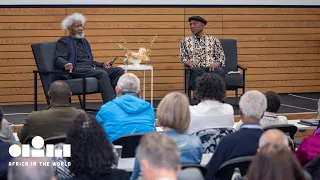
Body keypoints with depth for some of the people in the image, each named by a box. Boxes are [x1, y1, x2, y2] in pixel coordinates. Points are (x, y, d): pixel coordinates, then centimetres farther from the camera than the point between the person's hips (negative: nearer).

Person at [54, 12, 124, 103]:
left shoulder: (84, 41, 31)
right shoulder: (64, 41, 8)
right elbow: (58, 59, -5)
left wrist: (102, 65, 17)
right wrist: (66, 64, -29)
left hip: (91, 68, 8)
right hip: (76, 70, -8)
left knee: (119, 71, -15)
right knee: (103, 74, -34)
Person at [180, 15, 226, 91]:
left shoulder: (213, 40, 19)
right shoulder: (185, 41, 21)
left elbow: (222, 57, 13)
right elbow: (182, 58, 15)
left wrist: (216, 63, -10)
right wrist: (188, 63, -10)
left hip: (211, 68, 1)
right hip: (196, 68, -1)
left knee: (220, 70, -35)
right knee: (197, 70, -38)